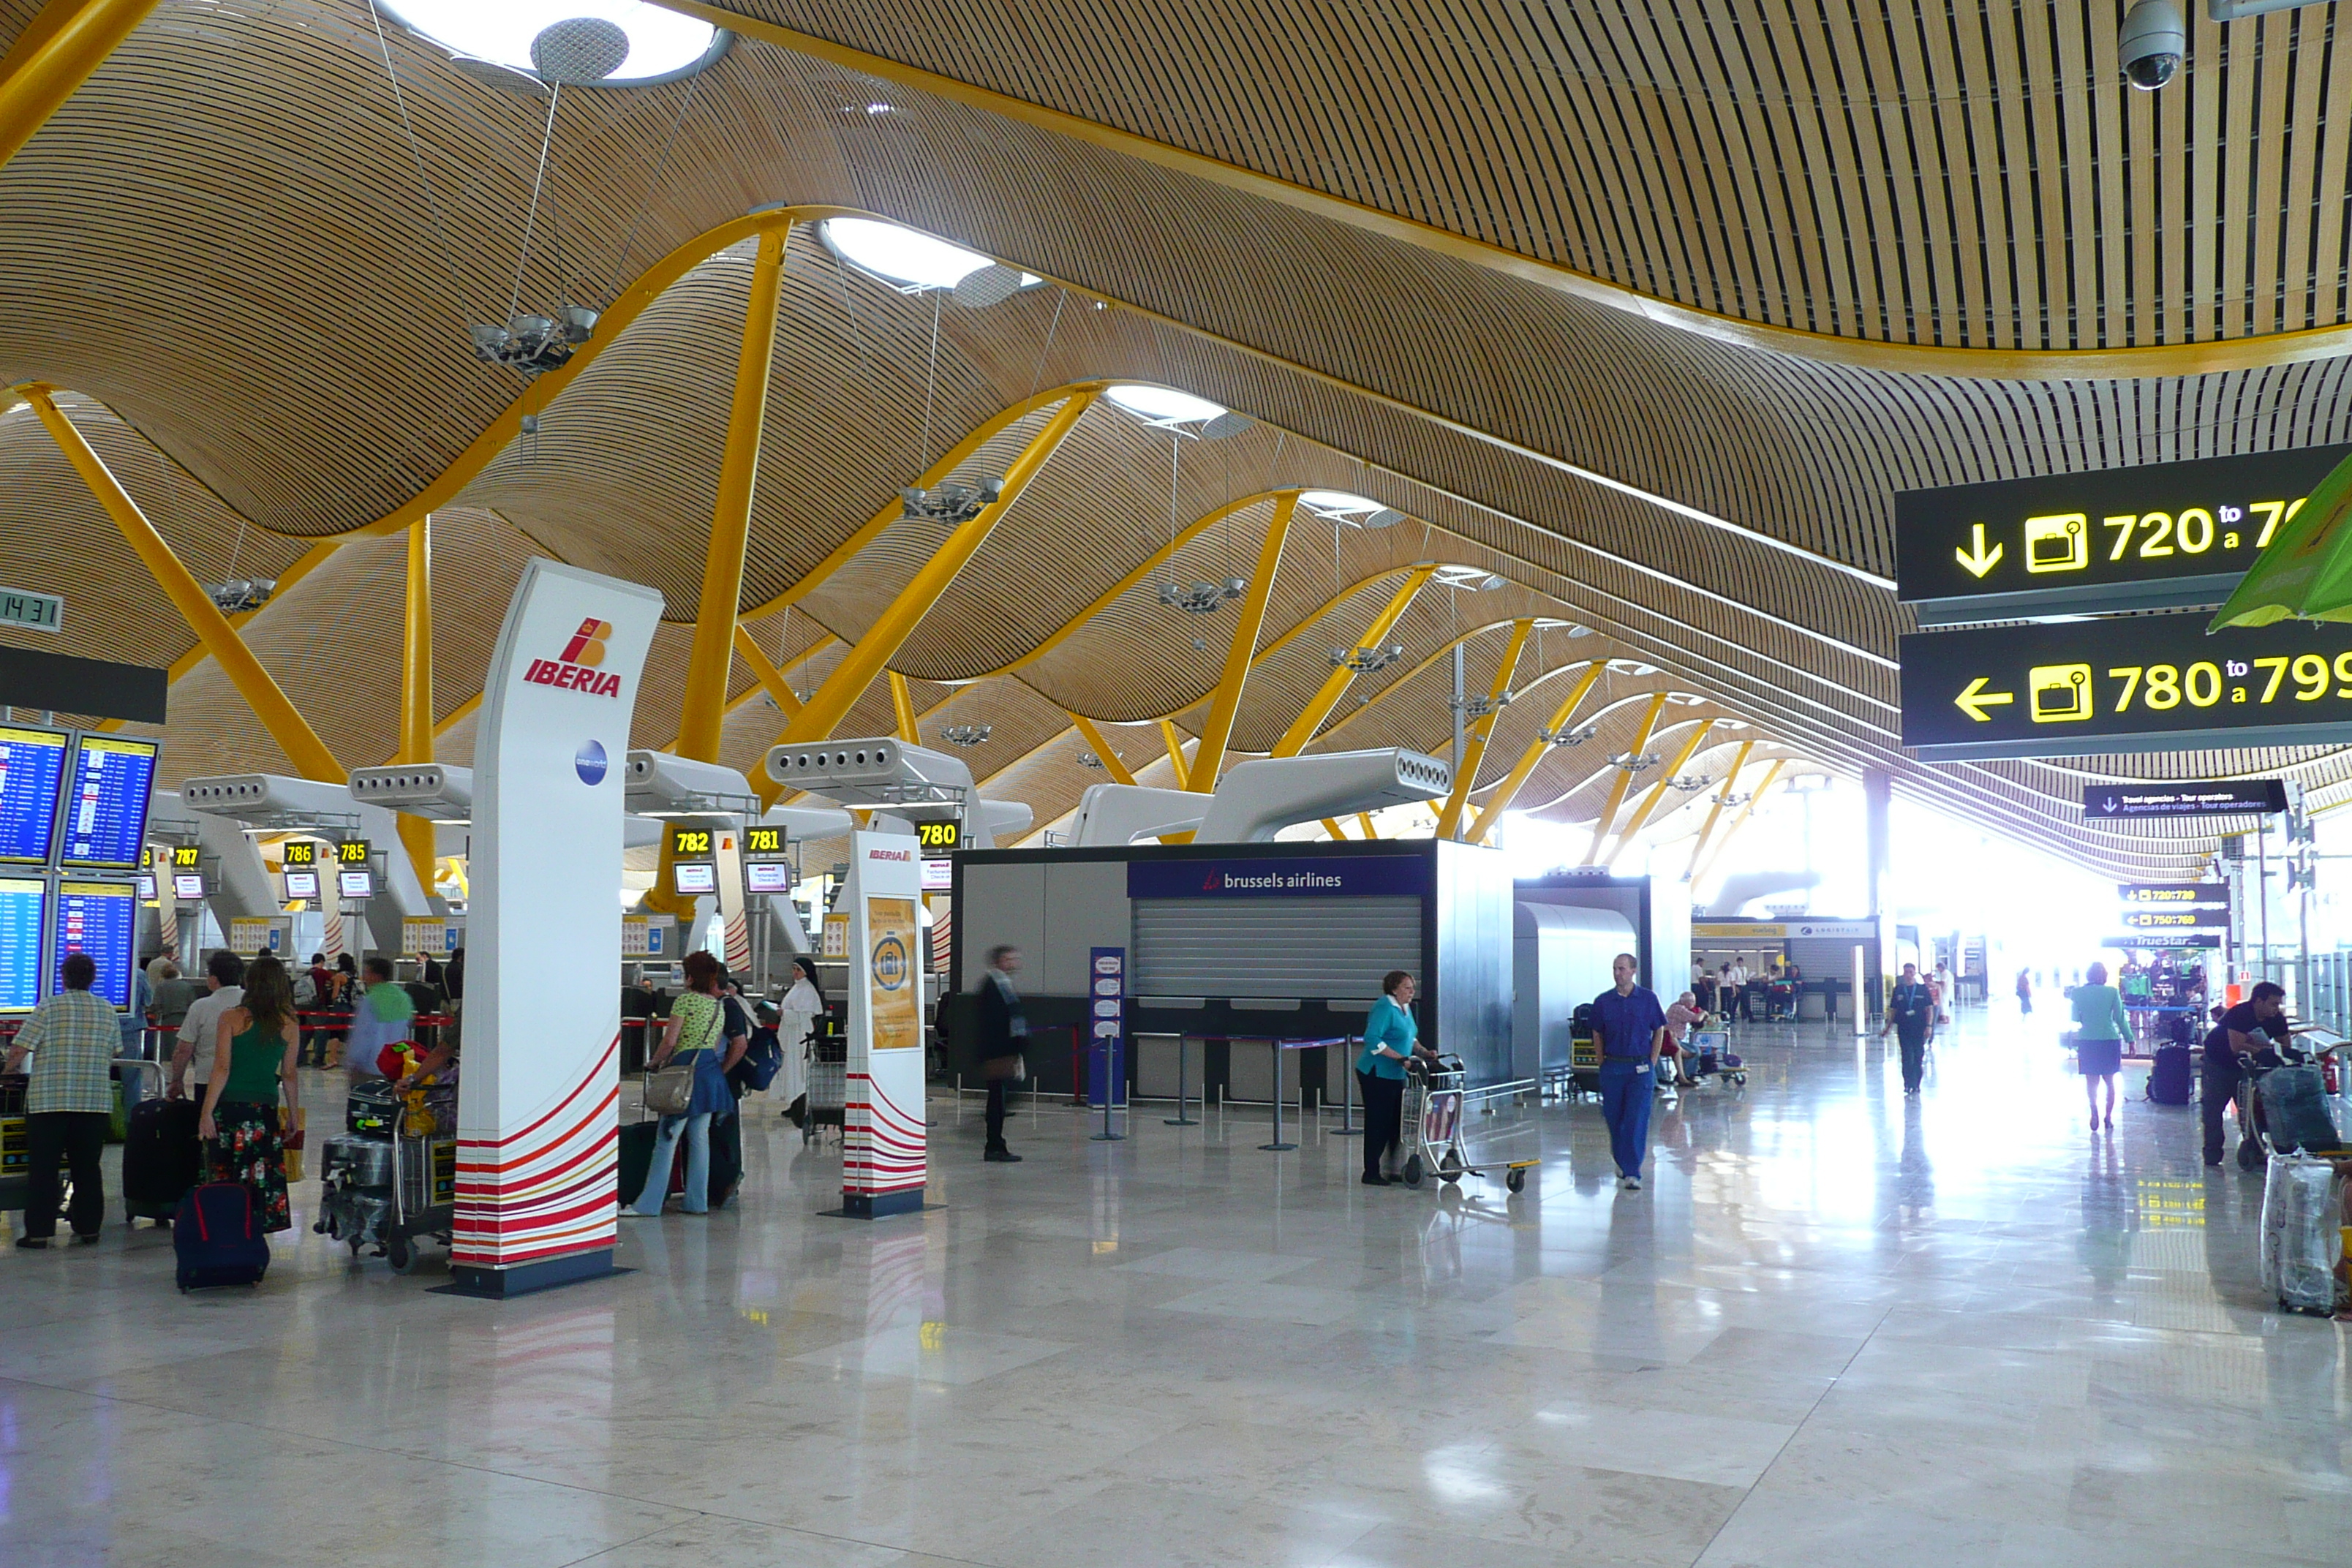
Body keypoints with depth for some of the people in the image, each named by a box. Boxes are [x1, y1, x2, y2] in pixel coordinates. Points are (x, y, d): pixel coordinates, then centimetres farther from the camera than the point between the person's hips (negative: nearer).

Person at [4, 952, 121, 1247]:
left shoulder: (49, 1008, -5)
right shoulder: (108, 1011, 8)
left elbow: (18, 1050, -7)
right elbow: (114, 1054, 14)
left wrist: (11, 1068, 13)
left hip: (49, 1101, -3)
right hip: (96, 1101, 3)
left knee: (42, 1168, 3)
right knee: (87, 1168, 10)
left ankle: (39, 1232, 2)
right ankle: (89, 1228, 13)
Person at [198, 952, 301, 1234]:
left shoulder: (232, 1019, -4)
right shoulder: (289, 1025, 3)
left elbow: (221, 1070, -8)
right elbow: (290, 1074, 8)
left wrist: (206, 1112, -7)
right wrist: (294, 1115, 15)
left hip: (230, 1107, -2)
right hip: (265, 1109, 2)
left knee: (224, 1179, 4)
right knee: (263, 1179, 7)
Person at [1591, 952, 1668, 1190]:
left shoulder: (1648, 998, 0)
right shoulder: (1603, 1001, 3)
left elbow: (1659, 1031, 7)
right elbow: (1598, 1035, 11)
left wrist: (1651, 1063, 1)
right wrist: (1603, 1064, 5)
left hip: (1640, 1066, -2)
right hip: (1612, 1068, 2)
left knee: (1637, 1121, -7)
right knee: (1613, 1118, 9)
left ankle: (1632, 1173, -7)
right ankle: (1622, 1162, 31)